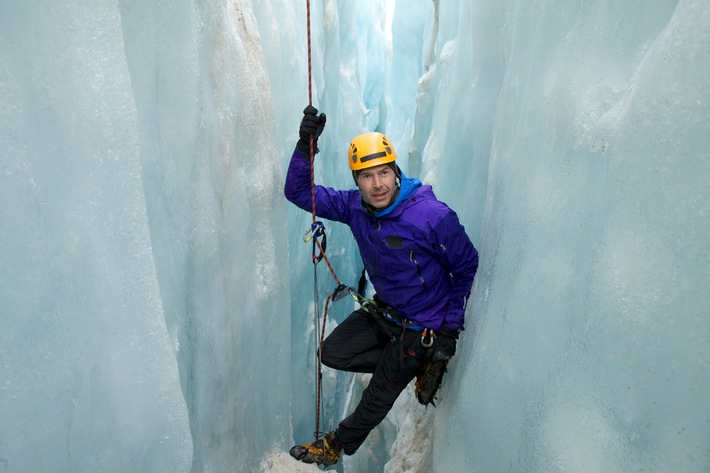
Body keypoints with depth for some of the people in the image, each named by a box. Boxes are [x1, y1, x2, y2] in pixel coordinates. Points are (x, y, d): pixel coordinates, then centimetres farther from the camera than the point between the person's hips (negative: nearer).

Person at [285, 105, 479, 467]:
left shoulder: (433, 216, -27)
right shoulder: (355, 206, -11)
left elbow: (466, 267, -15)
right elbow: (299, 193, -7)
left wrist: (451, 329, -12)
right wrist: (305, 147, -24)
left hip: (421, 326, -5)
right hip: (382, 311, 6)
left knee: (378, 397, 9)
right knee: (332, 353, 9)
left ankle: (339, 445, 39)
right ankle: (414, 363, 17)